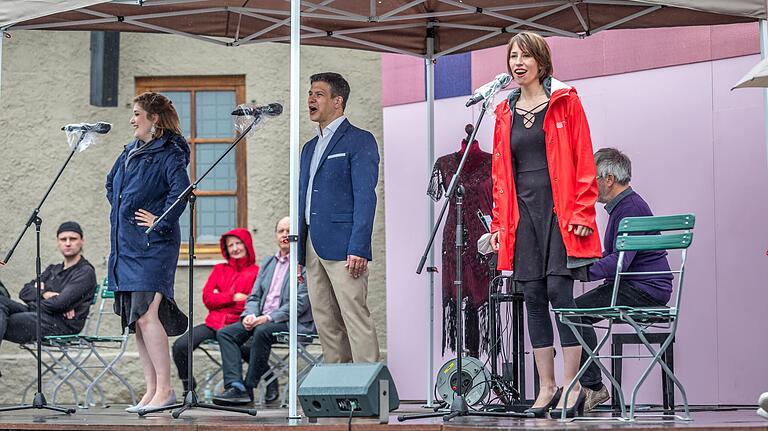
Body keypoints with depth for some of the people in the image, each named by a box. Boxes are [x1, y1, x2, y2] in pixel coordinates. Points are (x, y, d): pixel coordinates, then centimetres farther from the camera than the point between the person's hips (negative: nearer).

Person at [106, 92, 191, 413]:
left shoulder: (168, 154, -10)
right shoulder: (130, 152, 16)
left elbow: (181, 190, -24)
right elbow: (111, 184, 32)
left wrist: (162, 222, -19)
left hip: (153, 247, -9)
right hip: (126, 247, 9)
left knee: (146, 315, -16)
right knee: (134, 319, 8)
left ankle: (165, 389, -11)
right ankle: (151, 389, 12)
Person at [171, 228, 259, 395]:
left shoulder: (256, 272, 6)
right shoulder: (219, 270, 24)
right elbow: (207, 298, 11)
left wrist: (220, 299, -2)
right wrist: (233, 297, -4)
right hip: (213, 323, 5)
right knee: (180, 346, -19)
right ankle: (189, 390, -4)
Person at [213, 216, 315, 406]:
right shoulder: (268, 263, 21)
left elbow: (301, 302, -13)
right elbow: (254, 296, 18)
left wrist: (268, 318, -20)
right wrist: (250, 315, -5)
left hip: (292, 322, -7)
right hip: (261, 319, 7)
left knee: (262, 332, -36)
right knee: (225, 333, -14)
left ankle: (249, 387, -26)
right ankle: (235, 386, -27)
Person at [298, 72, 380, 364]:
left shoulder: (359, 141, -3)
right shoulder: (310, 147, 22)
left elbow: (365, 197, -11)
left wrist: (358, 248, -19)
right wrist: (297, 252, 16)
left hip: (343, 246, -8)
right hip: (313, 247, 8)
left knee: (356, 319, -10)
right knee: (325, 323, 8)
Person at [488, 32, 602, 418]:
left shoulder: (565, 102, 1)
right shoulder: (505, 112, 14)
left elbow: (583, 162, -3)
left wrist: (582, 213, -11)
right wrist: (499, 223, 10)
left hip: (559, 211, -5)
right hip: (522, 213, 5)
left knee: (559, 291, -11)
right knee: (533, 298, 3)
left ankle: (572, 386, -6)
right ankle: (547, 387, 8)